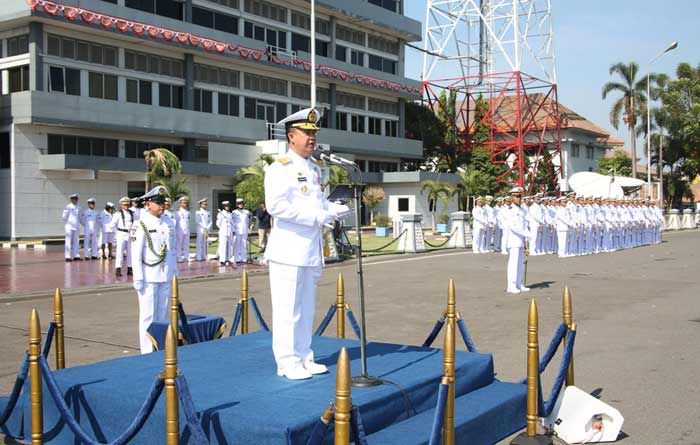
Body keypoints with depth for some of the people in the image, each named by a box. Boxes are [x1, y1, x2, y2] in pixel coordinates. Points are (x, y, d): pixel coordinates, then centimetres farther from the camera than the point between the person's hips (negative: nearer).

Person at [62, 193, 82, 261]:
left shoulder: (78, 208, 11)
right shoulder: (68, 207, -5)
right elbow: (64, 216, -3)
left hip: (76, 227, 5)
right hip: (69, 227, -5)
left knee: (76, 241, 6)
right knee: (68, 241, -4)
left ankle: (76, 256, 10)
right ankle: (68, 257, -3)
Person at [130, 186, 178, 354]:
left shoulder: (168, 223, 10)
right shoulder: (141, 225, -8)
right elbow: (136, 254, -11)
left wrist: (175, 272, 13)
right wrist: (138, 279, -14)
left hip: (166, 276, 6)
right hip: (149, 277, -6)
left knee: (163, 314, 12)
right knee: (148, 315, 0)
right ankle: (148, 353, 7)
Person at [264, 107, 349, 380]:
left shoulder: (315, 170, 16)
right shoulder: (280, 168, -10)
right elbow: (276, 205, -23)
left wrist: (334, 209, 5)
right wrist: (317, 216, -22)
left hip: (312, 251, 8)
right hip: (289, 252, -8)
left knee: (306, 310, 15)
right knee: (288, 310, -2)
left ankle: (304, 358, 25)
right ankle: (287, 363, 7)